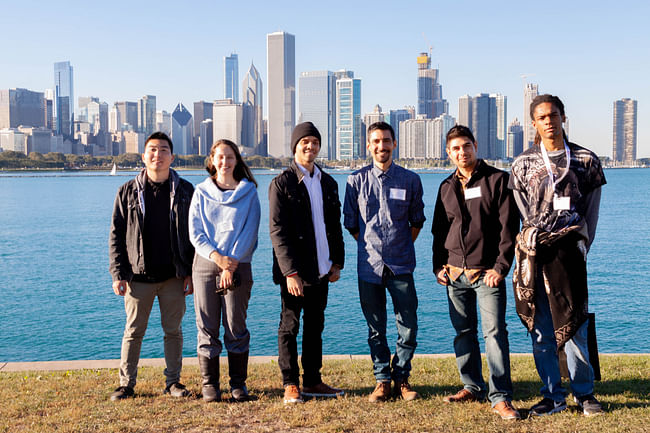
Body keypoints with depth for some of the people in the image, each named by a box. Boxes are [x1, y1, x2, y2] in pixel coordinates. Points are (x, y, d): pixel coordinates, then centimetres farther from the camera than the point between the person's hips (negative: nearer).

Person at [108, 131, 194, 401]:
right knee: (133, 331, 7)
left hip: (174, 276, 0)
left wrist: (191, 273, -1)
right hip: (138, 276, 0)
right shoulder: (128, 191, 4)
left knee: (173, 330, 8)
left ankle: (173, 381, 20)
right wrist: (118, 274, -3)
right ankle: (126, 383, 19)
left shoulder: (185, 191, 4)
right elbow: (116, 235, 4)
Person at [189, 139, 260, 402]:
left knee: (236, 328, 2)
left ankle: (238, 383, 13)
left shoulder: (248, 191, 6)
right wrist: (217, 257, -13)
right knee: (207, 327, 3)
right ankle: (209, 383, 14)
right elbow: (195, 233, 3)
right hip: (205, 265, 1)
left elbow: (250, 232, -1)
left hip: (238, 266, -1)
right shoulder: (202, 192, 10)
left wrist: (232, 263, -11)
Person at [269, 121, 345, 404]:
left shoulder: (328, 183, 13)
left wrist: (337, 262, 9)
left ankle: (312, 381, 23)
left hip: (322, 269, 6)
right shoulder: (282, 183, -6)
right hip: (294, 271, -6)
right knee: (289, 327, 4)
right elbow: (277, 231, -12)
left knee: (315, 327, 13)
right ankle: (290, 385, 14)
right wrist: (291, 272, -18)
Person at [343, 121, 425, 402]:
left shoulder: (410, 180, 5)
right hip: (369, 265, 0)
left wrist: (402, 247, 9)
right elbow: (350, 223, 11)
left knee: (408, 326, 2)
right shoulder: (356, 181, 5)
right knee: (375, 327, 7)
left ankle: (402, 379, 19)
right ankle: (382, 380, 20)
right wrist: (370, 245, 7)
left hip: (401, 265, 0)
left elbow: (417, 221, 14)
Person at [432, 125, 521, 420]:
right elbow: (439, 230, 20)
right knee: (463, 332, 11)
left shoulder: (497, 180, -1)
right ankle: (472, 388, 24)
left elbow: (509, 227, -5)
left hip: (487, 272, -5)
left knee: (494, 332, -8)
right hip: (455, 274, 5)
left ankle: (500, 397, -1)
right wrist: (438, 265, 10)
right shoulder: (446, 187, 14)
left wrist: (500, 266, -12)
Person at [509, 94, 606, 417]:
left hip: (569, 250, -1)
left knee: (573, 327, -1)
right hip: (535, 253, 1)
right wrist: (539, 244, 0)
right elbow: (526, 213, 8)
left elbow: (591, 211, 8)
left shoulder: (586, 160, 8)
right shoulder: (523, 164, 9)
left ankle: (584, 393, 18)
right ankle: (553, 397, 15)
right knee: (541, 331, 4)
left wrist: (580, 249, 1)